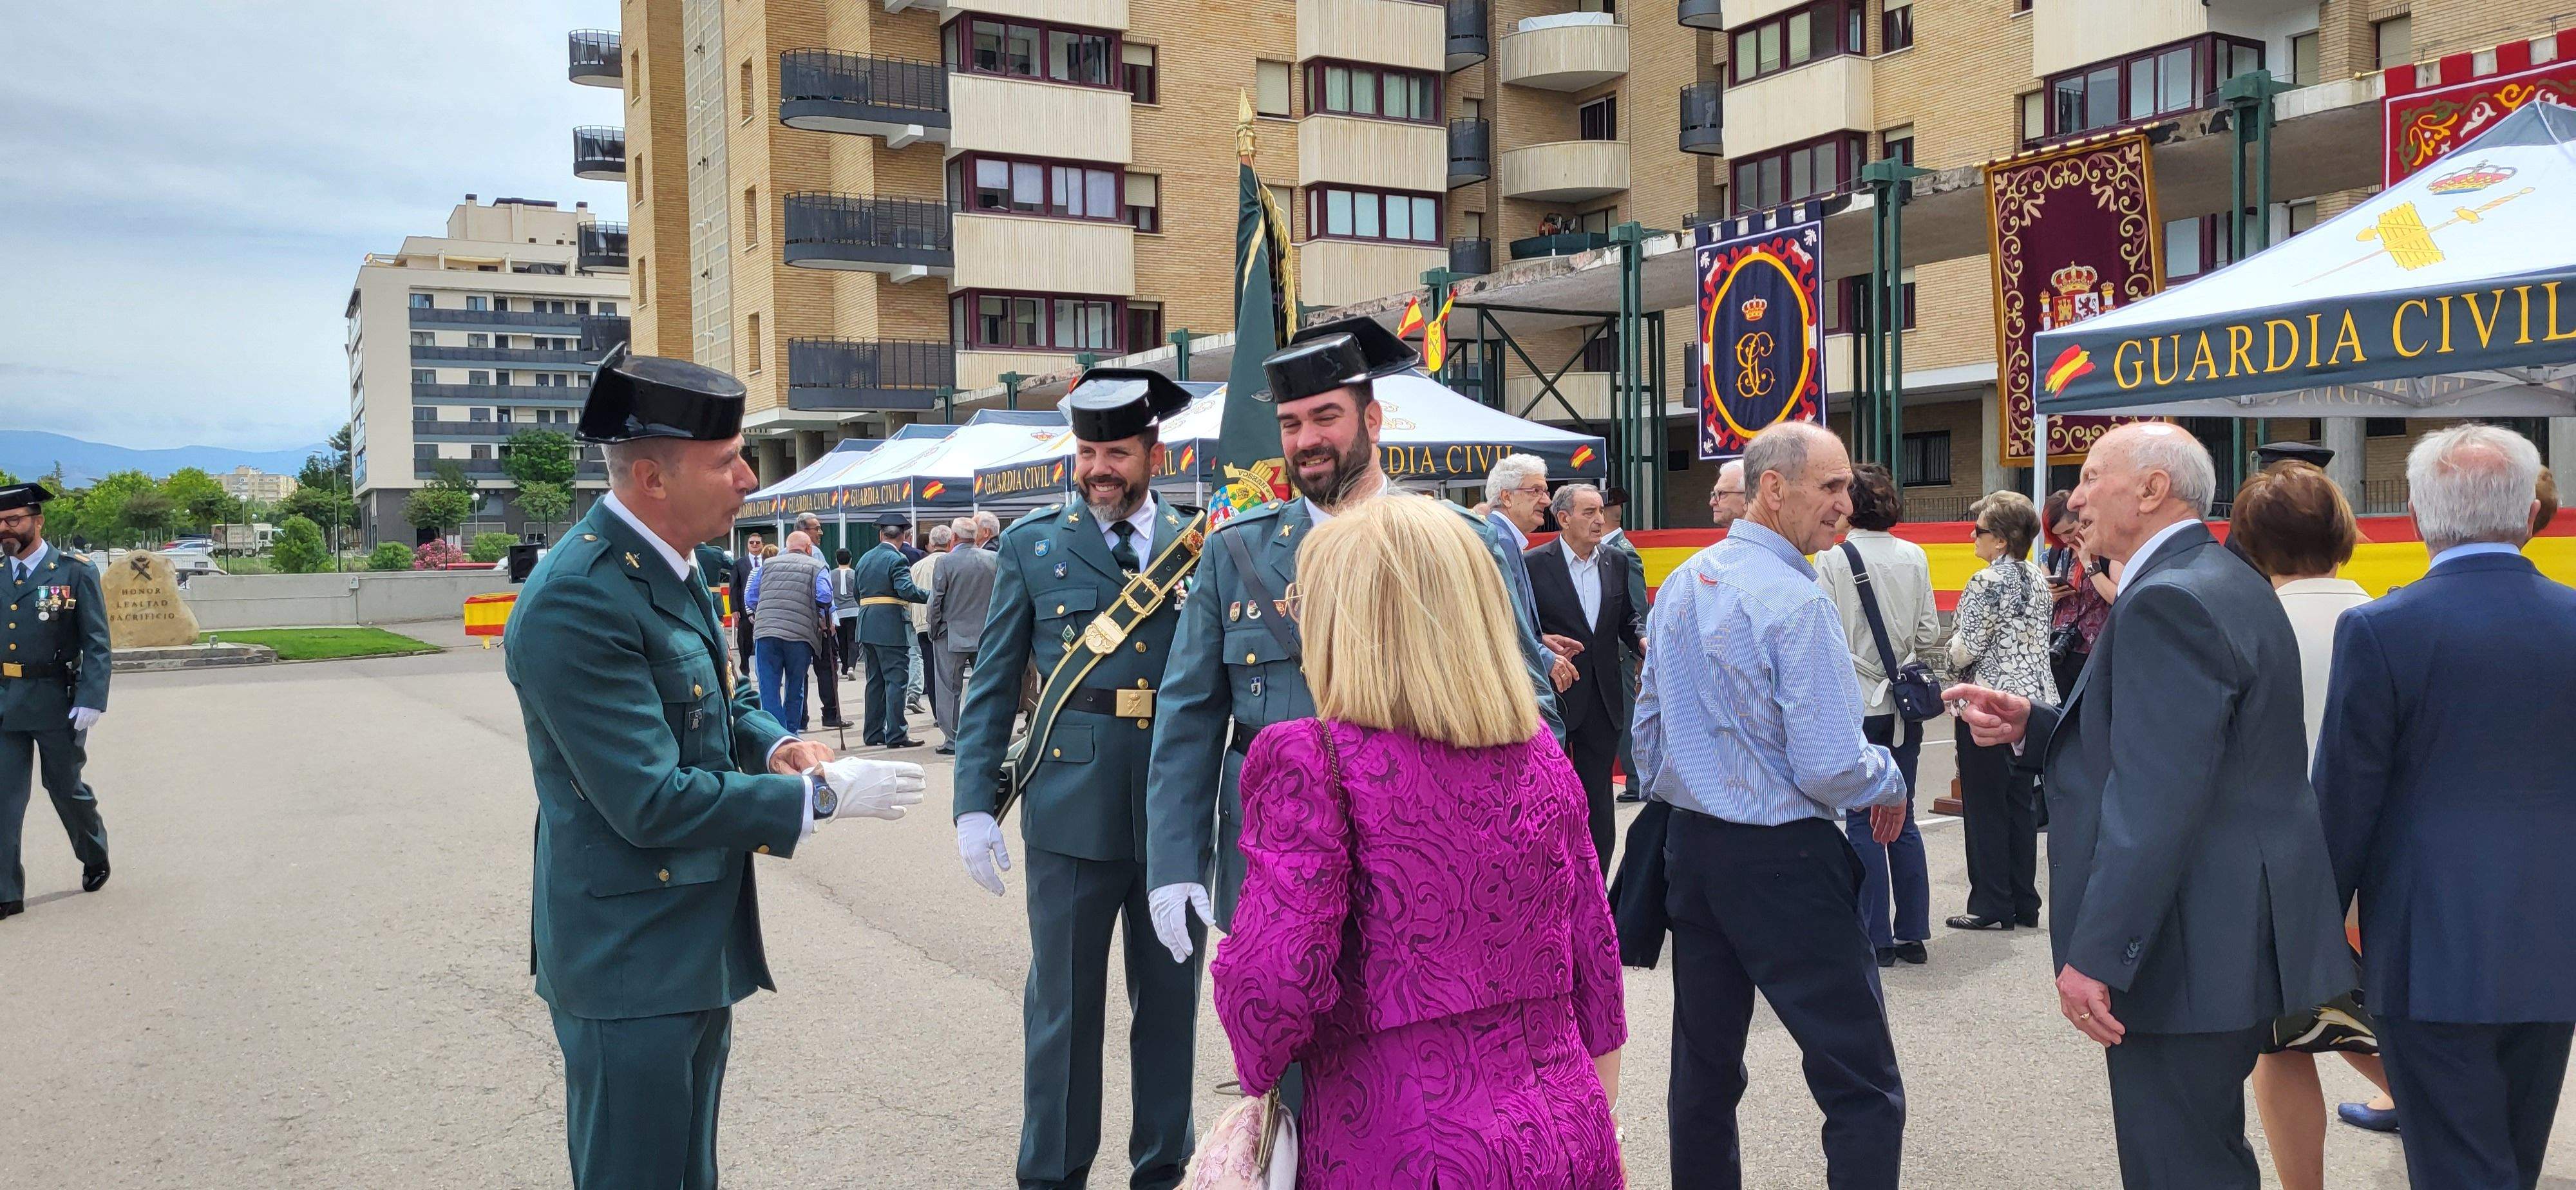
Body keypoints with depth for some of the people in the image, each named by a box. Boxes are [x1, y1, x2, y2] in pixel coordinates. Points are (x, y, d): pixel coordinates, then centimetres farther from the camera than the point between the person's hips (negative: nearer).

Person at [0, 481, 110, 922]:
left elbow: (97, 645, -8)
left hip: (55, 704, -3)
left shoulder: (75, 574, -5)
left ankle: (96, 858, 37)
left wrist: (91, 701, -16)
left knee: (66, 788, 12)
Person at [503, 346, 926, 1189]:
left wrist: (776, 744, -4)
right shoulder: (575, 602, -25)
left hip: (698, 941, 9)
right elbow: (652, 802, -26)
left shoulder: (668, 564, 6)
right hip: (631, 961, -9)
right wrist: (821, 796, -21)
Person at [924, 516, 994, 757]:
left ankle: (953, 740, 4)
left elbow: (935, 601, -8)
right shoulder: (993, 559, -1)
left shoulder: (945, 562, -11)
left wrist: (934, 631, 4)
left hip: (952, 637, -3)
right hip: (987, 635, 3)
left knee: (949, 691, 4)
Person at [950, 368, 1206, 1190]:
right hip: (1072, 806, -1)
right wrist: (974, 804, -4)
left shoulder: (1204, 546, 4)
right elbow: (993, 684, 1)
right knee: (1065, 1005, 8)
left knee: (1171, 998, 14)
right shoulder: (1033, 545, 2)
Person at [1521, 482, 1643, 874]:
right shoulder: (1535, 563, -8)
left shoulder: (1616, 562, 7)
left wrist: (1643, 639, -5)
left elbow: (1626, 617, 15)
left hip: (1603, 698, 4)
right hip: (1553, 695, -4)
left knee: (1598, 800, 10)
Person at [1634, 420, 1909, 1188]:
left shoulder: (1681, 585, 7)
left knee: (1704, 1070, 17)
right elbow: (1829, 769, -19)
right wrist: (1891, 783, 0)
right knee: (1863, 1091, -1)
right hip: (1782, 859, -8)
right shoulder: (1797, 601, -17)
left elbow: (1648, 723, 14)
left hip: (1691, 846, 8)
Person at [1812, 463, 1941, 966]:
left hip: (1856, 704, -4)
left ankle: (1877, 937, 6)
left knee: (1862, 823, 3)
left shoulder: (1832, 561, -11)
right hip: (1903, 707, 4)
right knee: (1902, 818, 12)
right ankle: (1912, 933, 16)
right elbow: (1930, 633, 5)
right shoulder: (1915, 558, 2)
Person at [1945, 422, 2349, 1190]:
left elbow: (2155, 799, -26)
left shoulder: (2168, 601, -19)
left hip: (2188, 947, -11)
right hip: (2237, 931, 11)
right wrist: (2032, 727, 5)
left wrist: (2097, 954, -25)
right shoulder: (2221, 583, 14)